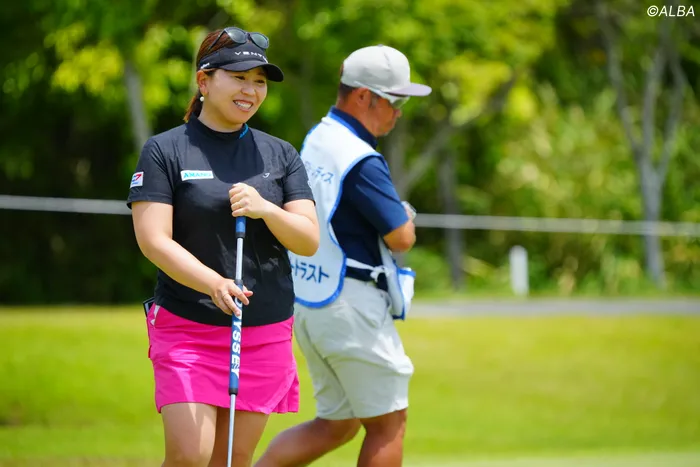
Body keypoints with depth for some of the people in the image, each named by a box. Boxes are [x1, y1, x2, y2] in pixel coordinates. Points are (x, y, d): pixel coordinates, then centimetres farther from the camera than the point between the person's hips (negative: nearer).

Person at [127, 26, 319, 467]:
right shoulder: (164, 151, -2)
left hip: (266, 332, 3)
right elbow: (153, 240, -12)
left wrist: (266, 209, -18)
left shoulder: (281, 155, 10)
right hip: (187, 327, -3)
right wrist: (214, 283, -28)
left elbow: (309, 241, 3)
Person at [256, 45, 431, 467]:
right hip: (351, 306, -9)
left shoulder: (317, 140, 11)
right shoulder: (361, 161, -19)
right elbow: (401, 237, -17)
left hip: (308, 303, 9)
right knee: (388, 425, 3)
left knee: (338, 424, 16)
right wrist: (406, 215, 5)